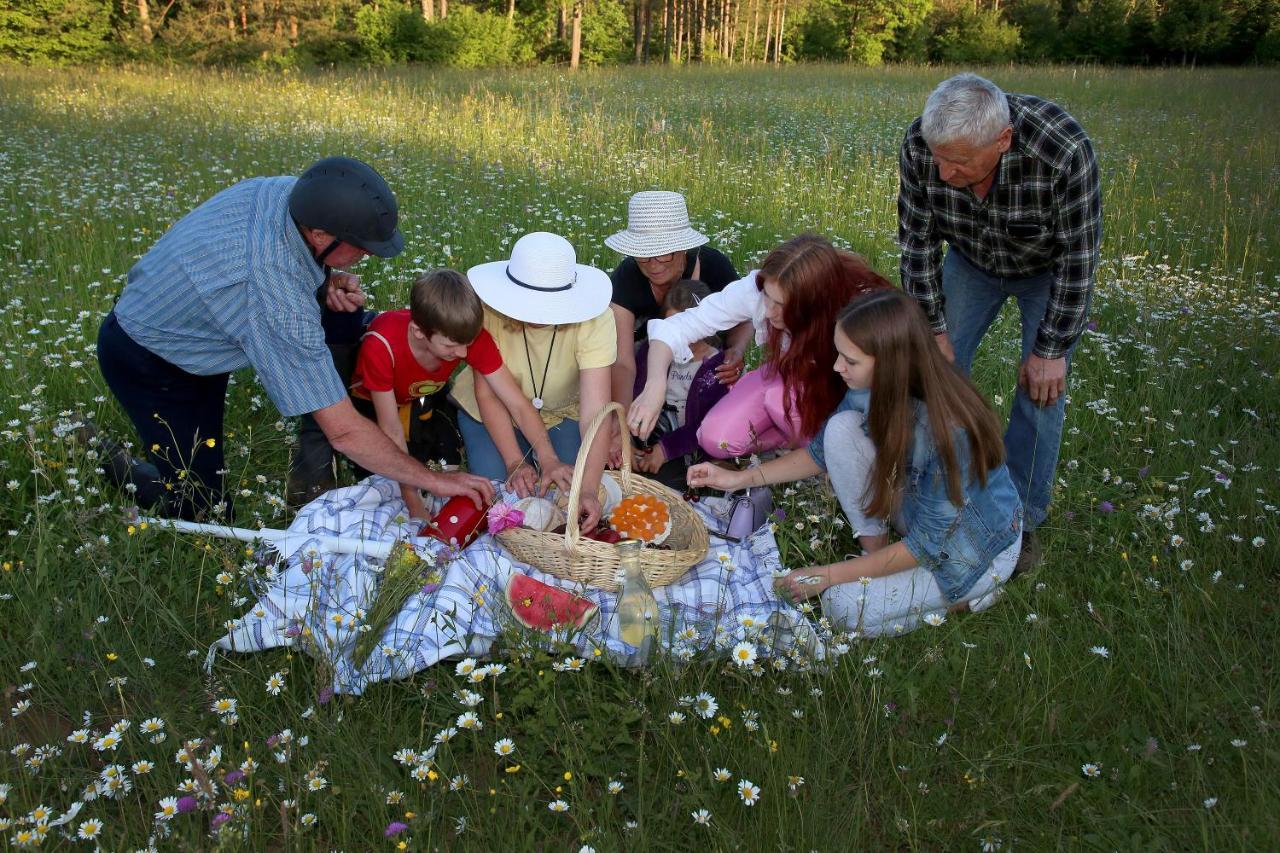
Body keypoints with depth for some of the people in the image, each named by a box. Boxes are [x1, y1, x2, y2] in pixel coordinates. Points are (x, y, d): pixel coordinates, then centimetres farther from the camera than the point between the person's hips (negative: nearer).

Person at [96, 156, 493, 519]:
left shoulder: (288, 189, -20)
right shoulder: (277, 305, -41)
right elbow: (344, 432, -37)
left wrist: (329, 281, -16)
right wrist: (434, 480, -28)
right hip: (144, 362, -7)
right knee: (203, 507, -7)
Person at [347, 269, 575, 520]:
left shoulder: (471, 337, -32)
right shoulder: (381, 346, -41)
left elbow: (518, 404, -30)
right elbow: (392, 430, -34)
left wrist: (549, 461, -45)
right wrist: (414, 505, -34)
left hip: (430, 396, 3)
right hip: (373, 403, -3)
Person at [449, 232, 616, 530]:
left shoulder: (594, 319, -32)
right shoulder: (489, 310, -31)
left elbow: (595, 408, -38)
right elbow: (488, 395, -22)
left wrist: (589, 489, -47)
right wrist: (514, 461, -27)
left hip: (564, 410, 0)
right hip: (492, 413, 0)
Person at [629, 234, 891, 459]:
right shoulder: (757, 287, -29)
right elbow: (677, 327, -25)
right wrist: (655, 386, -43)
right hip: (786, 375, 3)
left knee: (783, 397, -34)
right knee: (716, 438, -18)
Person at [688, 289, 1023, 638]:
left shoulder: (947, 431, -37)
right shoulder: (873, 388, -17)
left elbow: (927, 545, -27)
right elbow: (823, 451, 1)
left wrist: (829, 576, -22)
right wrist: (740, 478, -7)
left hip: (979, 547, -6)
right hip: (921, 505, 6)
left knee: (846, 607, -19)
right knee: (842, 429, -17)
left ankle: (968, 594, 2)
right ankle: (875, 549, -1)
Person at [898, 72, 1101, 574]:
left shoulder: (1063, 150, -40)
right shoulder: (919, 145, -31)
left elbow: (1078, 259, -28)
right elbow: (918, 240, -16)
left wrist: (1051, 350, -22)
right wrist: (933, 329, -14)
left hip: (1048, 269, -3)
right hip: (972, 261, 3)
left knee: (1041, 389, -7)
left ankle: (1022, 519, 9)